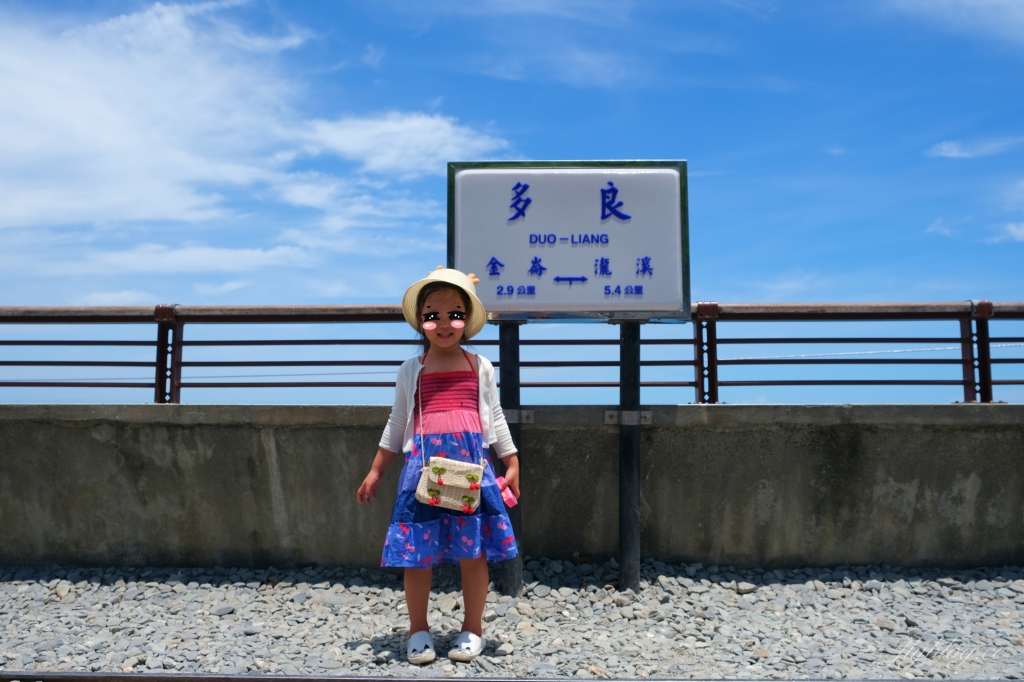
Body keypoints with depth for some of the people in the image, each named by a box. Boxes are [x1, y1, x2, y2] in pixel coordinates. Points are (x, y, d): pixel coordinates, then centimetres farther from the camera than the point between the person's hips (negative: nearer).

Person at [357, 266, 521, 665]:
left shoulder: (480, 367, 7)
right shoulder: (411, 371, 7)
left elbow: (495, 418, 13)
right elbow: (397, 423, 14)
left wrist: (511, 464, 9)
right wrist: (375, 472, 14)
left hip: (471, 464, 0)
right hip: (423, 465, 0)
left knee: (474, 550, 5)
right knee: (417, 552, 4)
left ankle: (472, 629, 23)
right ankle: (418, 630, 22)